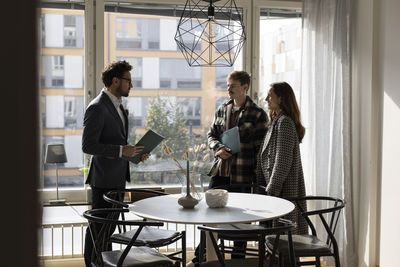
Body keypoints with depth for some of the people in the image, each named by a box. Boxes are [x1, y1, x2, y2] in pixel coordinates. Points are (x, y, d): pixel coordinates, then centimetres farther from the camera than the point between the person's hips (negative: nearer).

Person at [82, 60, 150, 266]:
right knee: (98, 225, -1)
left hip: (117, 178, 9)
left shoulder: (117, 106, 15)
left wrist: (134, 151, 8)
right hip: (104, 179, -9)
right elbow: (88, 145, -21)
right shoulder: (97, 108, -15)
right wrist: (121, 151, -24)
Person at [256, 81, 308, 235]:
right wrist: (260, 186, 16)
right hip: (275, 189, 10)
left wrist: (271, 190, -18)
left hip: (284, 190, -10)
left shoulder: (285, 122, -14)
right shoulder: (275, 121, 16)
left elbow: (283, 162, -19)